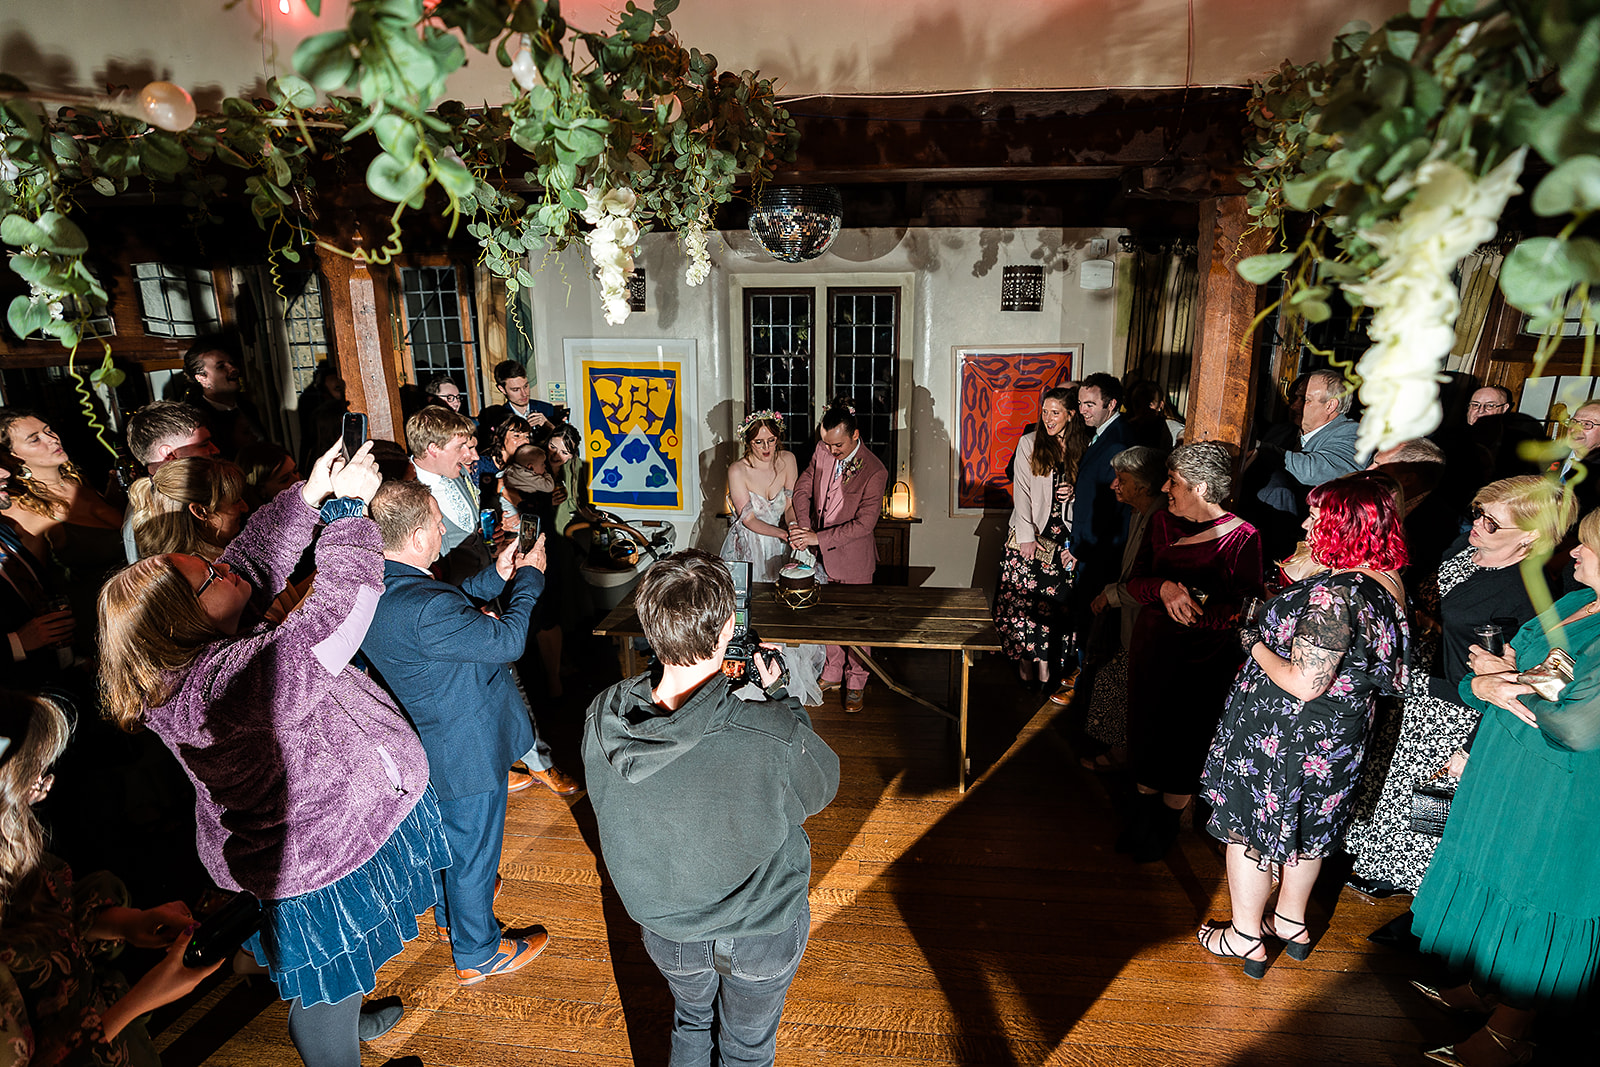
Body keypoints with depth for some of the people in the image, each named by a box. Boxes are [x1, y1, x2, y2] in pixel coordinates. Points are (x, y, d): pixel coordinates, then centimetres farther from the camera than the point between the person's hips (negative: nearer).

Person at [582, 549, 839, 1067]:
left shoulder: (601, 720, -26)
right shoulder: (777, 739, -39)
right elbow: (824, 786, -15)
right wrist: (777, 697, -5)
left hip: (665, 930, 3)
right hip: (763, 936, -2)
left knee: (690, 1023, 36)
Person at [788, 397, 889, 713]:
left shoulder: (874, 471, -22)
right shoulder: (822, 451, -6)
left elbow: (864, 523, -24)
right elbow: (803, 488, 5)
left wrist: (818, 538, -26)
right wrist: (804, 526, -13)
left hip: (853, 558, -5)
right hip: (822, 554, 5)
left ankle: (856, 684, 28)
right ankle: (832, 674, 37)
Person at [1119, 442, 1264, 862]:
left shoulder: (1242, 537, -15)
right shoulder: (1162, 521, 1)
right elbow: (1134, 581, -1)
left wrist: (1197, 610, -30)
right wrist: (1163, 588, -22)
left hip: (1205, 658, -4)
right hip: (1151, 648, 5)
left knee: (1185, 743, 11)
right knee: (1146, 730, 16)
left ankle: (1166, 827, 35)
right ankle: (1143, 815, 39)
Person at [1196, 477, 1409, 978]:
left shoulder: (1334, 594, -31)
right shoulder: (1388, 582, -2)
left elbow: (1305, 683, -29)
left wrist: (1254, 644, -14)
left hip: (1283, 734, -9)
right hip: (1341, 731, 9)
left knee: (1248, 824, 11)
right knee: (1308, 823, 26)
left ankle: (1245, 938, 27)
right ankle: (1291, 922, 45)